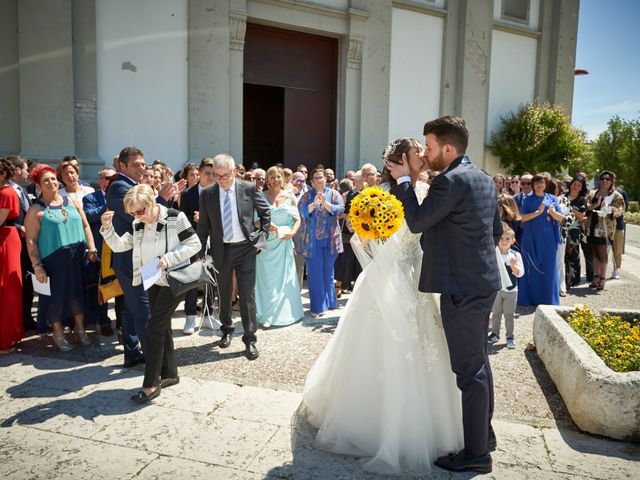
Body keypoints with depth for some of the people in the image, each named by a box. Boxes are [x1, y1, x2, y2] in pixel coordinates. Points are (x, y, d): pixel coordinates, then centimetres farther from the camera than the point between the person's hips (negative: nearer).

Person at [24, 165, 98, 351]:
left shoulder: (71, 200, 7)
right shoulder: (36, 210, -5)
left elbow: (85, 226, 10)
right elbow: (31, 240, -8)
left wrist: (91, 249, 2)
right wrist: (37, 266, -12)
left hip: (77, 256, 4)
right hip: (53, 260, -4)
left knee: (78, 290, 11)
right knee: (57, 295, 4)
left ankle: (80, 329, 28)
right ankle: (58, 333, 22)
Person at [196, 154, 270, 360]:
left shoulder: (249, 189, -5)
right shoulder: (207, 194, -1)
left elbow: (266, 213, 6)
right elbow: (203, 225, 3)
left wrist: (261, 238, -1)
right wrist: (200, 252, 0)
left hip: (245, 249, -2)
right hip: (221, 250, 2)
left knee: (247, 295, -2)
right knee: (224, 294, 16)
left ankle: (250, 339, 9)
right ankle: (226, 330, 37)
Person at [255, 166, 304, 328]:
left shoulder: (290, 197, 6)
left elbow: (297, 219, 6)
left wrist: (293, 232, -12)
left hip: (284, 242, 1)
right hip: (266, 242, -1)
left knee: (284, 277, 7)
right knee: (266, 277, 0)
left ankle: (284, 312, 21)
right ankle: (267, 315, 6)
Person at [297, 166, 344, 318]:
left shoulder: (334, 194, 6)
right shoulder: (306, 196, 4)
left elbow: (340, 210, -7)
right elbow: (302, 212, -9)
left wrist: (325, 203, -20)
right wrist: (314, 204, -24)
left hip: (330, 239, 1)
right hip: (312, 241, -1)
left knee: (328, 271, 13)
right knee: (315, 273, -1)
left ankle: (329, 302, 25)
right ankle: (317, 306, 6)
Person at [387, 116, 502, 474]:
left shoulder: (450, 181, -17)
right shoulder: (485, 180, 12)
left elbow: (417, 222, -12)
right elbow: (497, 231, 18)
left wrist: (403, 181, -4)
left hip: (462, 287, -10)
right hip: (485, 281, 10)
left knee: (469, 369, 0)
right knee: (478, 360, 20)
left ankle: (476, 452, 12)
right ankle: (484, 433, 36)